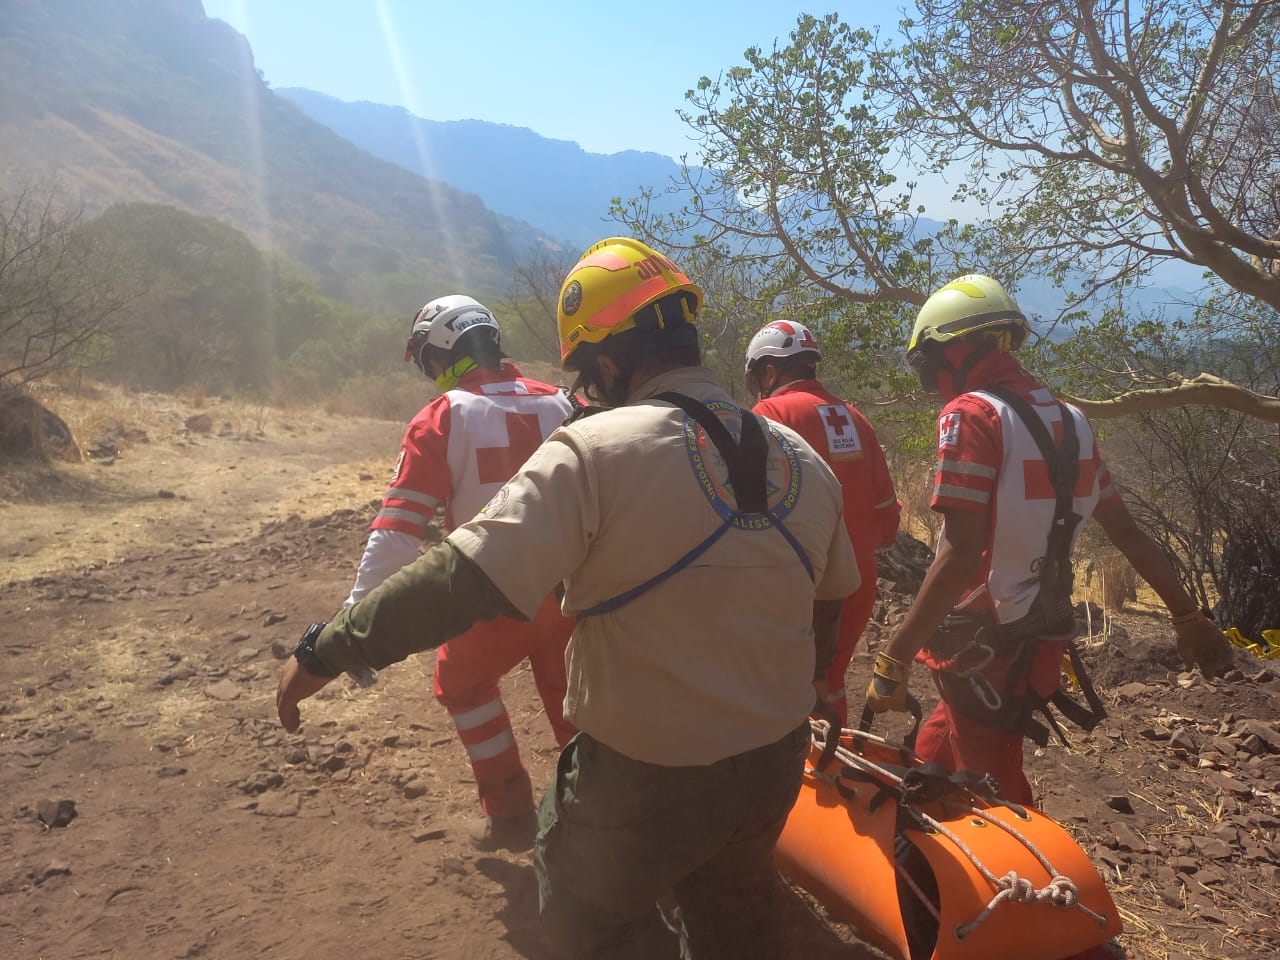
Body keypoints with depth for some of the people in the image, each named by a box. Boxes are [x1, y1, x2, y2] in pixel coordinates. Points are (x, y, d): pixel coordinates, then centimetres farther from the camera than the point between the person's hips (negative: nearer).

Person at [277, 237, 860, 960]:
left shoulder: (594, 452, -22)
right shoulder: (804, 460, -2)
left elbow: (461, 583, -28)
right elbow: (828, 609, 9)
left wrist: (328, 651, -15)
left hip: (647, 782, -5)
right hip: (776, 766, 6)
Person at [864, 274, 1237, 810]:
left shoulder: (970, 415, -15)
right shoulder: (1066, 419, 9)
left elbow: (960, 557, -24)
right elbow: (1126, 532, 13)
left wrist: (892, 662, -21)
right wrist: (1187, 617, 23)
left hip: (983, 647, -8)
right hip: (1042, 641, 8)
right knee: (929, 762, 22)